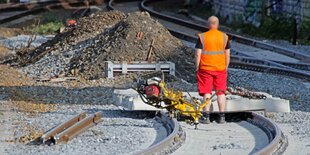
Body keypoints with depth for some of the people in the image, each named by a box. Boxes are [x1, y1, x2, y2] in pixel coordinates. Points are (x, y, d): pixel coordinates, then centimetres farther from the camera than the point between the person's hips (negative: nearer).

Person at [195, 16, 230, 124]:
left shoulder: (202, 37, -6)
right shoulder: (224, 37, 1)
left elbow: (198, 55, -7)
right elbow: (227, 55, 3)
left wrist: (197, 68, 2)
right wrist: (226, 67, 14)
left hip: (206, 69, -2)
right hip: (220, 69, 2)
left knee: (207, 93, 3)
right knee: (220, 92, 8)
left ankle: (206, 117, 0)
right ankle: (222, 117, 8)